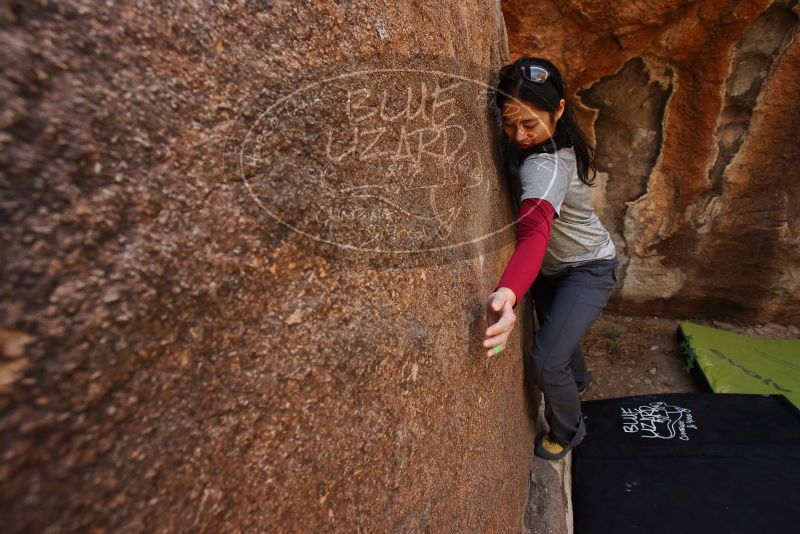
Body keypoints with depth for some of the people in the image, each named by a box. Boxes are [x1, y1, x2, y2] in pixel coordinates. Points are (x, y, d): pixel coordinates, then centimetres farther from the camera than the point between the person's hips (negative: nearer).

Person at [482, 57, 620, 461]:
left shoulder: (546, 163, -37)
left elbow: (535, 231, -55)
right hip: (553, 267, 8)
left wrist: (508, 293, -70)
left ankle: (567, 433, 19)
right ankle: (579, 380, 60)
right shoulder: (543, 145, -13)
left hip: (589, 269, -8)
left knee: (546, 360, -13)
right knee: (554, 331, 27)